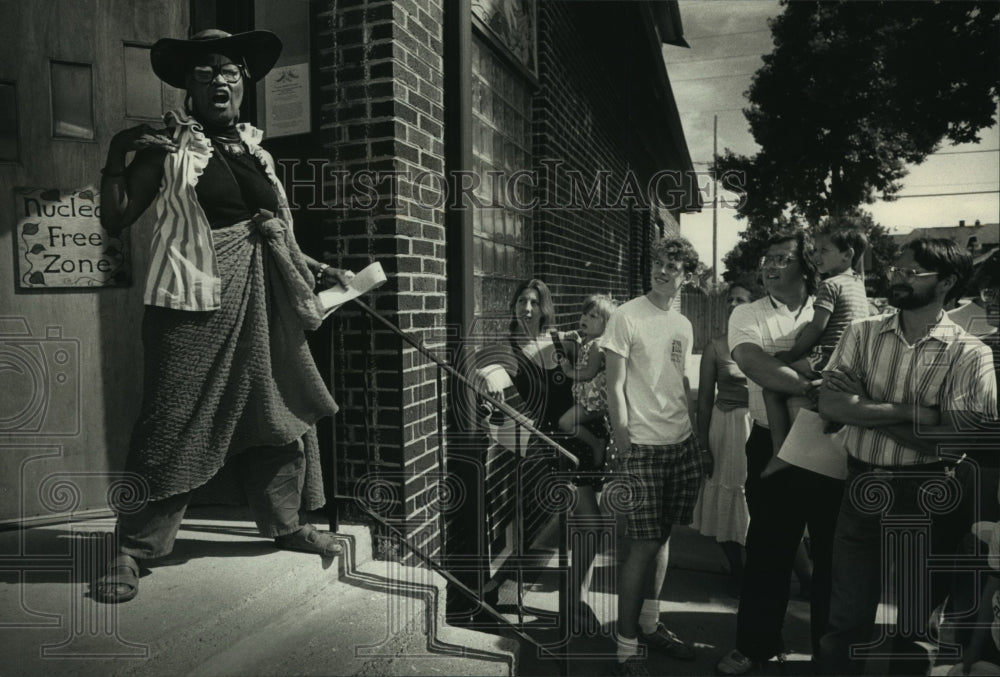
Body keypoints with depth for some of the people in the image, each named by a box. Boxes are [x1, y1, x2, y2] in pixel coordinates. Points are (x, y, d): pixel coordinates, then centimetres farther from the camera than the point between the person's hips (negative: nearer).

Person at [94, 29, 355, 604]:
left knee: (281, 407, 10)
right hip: (195, 300, -5)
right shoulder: (169, 145, 0)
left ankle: (287, 522, 28)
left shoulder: (258, 152, 15)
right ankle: (133, 550, 11)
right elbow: (116, 220, -2)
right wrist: (117, 156, -13)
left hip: (260, 300, 6)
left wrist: (318, 271, 17)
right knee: (174, 422, -5)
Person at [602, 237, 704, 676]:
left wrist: (698, 438, 14)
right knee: (643, 545, -5)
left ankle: (650, 624, 30)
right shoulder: (626, 317, -6)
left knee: (662, 537, 14)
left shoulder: (683, 325, 13)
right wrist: (622, 444, -14)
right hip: (642, 445, -6)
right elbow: (615, 385, -9)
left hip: (681, 443, 6)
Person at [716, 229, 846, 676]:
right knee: (768, 548, 8)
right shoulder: (748, 316, 0)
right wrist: (811, 387, -26)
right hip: (772, 447, -1)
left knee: (832, 547, 13)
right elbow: (756, 365, -18)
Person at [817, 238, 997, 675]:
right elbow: (830, 403, -11)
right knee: (847, 618, 14)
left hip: (930, 498, -2)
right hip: (863, 489, 2)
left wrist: (865, 413, -13)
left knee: (915, 623, 17)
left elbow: (956, 439, -17)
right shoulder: (863, 334, 1)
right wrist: (910, 412, -17)